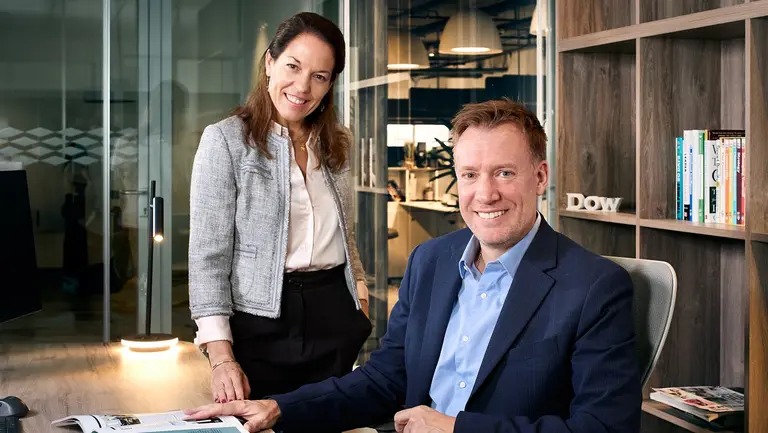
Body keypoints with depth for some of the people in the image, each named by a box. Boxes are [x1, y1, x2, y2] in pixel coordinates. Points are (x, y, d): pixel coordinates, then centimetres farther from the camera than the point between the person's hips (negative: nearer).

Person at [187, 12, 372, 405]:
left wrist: (360, 294, 9)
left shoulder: (337, 144, 9)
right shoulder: (225, 140, -8)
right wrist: (221, 356, -18)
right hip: (262, 325, -5)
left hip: (334, 318, 5)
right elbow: (207, 254, -11)